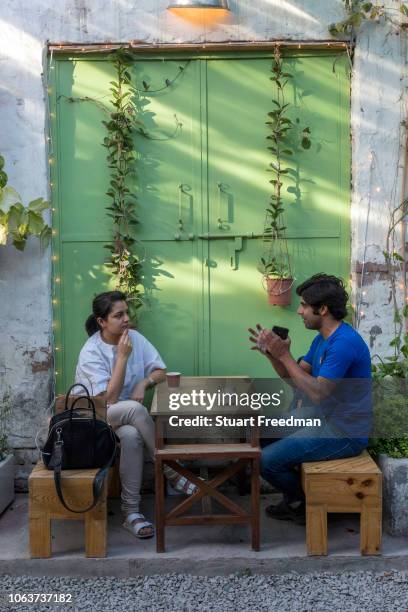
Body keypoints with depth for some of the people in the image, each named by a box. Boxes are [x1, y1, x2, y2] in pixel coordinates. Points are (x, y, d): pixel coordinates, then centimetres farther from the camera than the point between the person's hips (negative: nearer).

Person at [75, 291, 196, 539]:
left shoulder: (135, 337, -2)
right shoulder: (91, 352, -17)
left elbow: (161, 371, 4)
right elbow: (109, 399, -24)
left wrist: (144, 383, -18)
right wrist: (122, 357, -25)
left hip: (129, 417, 4)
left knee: (132, 435, -34)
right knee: (134, 409, -36)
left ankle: (131, 511, -27)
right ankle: (172, 472, -25)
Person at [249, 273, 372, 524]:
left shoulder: (344, 343, -25)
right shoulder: (323, 339, 8)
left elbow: (317, 393, -28)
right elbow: (295, 377, 9)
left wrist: (284, 355, -25)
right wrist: (272, 353, -8)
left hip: (344, 433, -10)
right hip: (325, 417, 10)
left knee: (267, 460, -12)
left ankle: (302, 504, 15)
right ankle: (295, 498, 28)